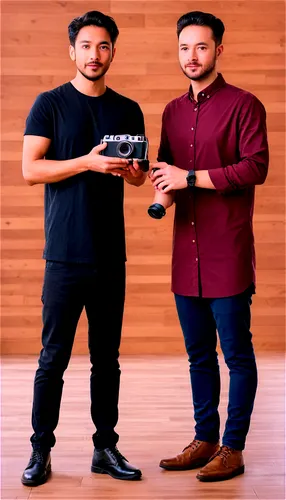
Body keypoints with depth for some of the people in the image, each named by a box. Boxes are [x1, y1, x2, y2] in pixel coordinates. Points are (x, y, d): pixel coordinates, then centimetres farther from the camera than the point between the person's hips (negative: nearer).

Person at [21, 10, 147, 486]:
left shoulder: (128, 110, 12)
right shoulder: (50, 104, 1)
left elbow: (140, 175, 16)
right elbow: (30, 169, -7)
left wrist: (130, 170, -8)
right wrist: (88, 162, -19)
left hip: (111, 253, 4)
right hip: (66, 254, -3)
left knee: (107, 356, 10)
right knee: (54, 357, 1)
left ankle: (106, 447, 20)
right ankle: (41, 451, 12)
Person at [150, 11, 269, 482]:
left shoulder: (243, 104, -4)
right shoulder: (173, 112, 16)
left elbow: (256, 167, -15)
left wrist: (190, 177, -15)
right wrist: (162, 185, 0)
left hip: (228, 252, -6)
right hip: (186, 251, 6)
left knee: (236, 353, 2)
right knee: (198, 353, 13)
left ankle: (233, 448, 12)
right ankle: (205, 439, 25)